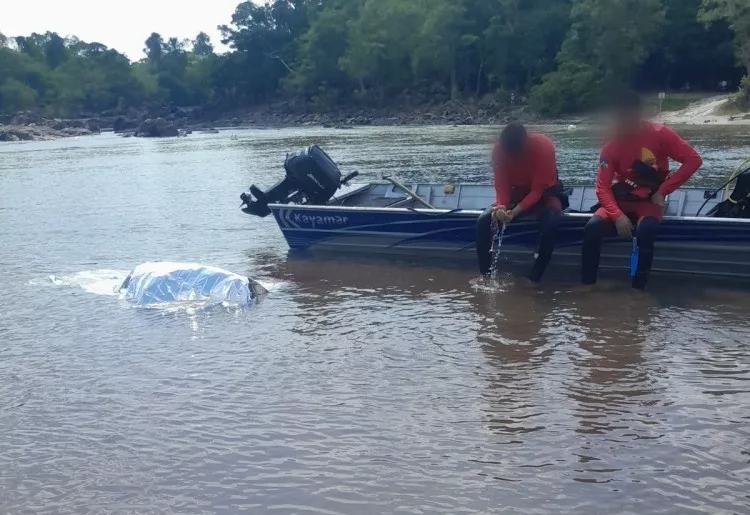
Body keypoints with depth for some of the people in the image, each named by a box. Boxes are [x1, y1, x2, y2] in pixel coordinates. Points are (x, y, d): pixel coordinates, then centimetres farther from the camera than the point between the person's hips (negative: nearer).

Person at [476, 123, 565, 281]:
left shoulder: (543, 146, -28)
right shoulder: (499, 149, -19)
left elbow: (538, 190, -27)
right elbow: (501, 186, -14)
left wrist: (515, 212, -39)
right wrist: (501, 206, -36)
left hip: (543, 193, -3)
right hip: (515, 192, 3)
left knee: (551, 223, -35)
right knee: (483, 221, -20)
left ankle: (534, 278, -25)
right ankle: (485, 275, -12)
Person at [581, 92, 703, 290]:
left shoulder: (659, 134, -10)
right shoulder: (611, 146, -7)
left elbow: (693, 160, -12)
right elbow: (603, 187, -11)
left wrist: (663, 190, -16)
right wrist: (618, 215, -28)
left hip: (650, 200, -2)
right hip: (621, 200, 2)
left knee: (645, 229, -35)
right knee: (592, 228, -26)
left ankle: (638, 288, -24)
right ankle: (587, 286, -16)